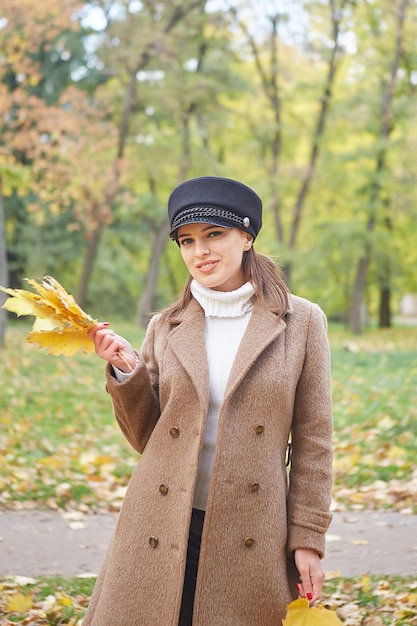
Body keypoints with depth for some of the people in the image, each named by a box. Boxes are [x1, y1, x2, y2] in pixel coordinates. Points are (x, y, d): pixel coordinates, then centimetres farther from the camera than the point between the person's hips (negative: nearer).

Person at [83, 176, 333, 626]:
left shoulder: (301, 322, 1)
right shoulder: (165, 328, 6)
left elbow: (313, 441, 2)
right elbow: (145, 438, 9)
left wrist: (308, 538, -2)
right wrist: (126, 372, -6)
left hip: (252, 536, -2)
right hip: (161, 535, 2)